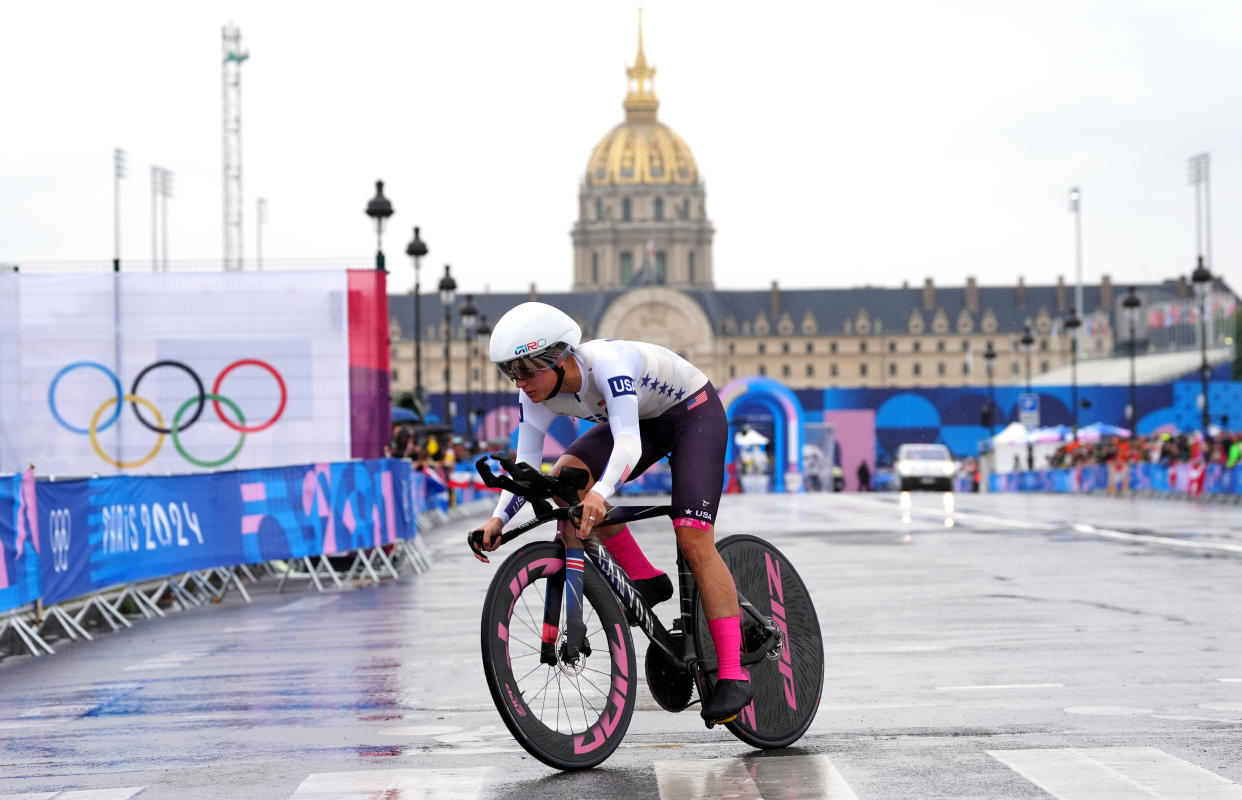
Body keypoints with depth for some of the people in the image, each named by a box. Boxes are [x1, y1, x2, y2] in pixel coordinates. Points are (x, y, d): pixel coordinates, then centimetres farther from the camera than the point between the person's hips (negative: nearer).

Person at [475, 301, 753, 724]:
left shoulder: (607, 362, -38)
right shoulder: (537, 394, -18)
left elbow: (628, 443, -49)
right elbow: (526, 465, -15)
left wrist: (600, 494, -65)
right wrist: (498, 519, -30)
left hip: (693, 411, -7)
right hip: (642, 418, 7)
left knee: (693, 538, -19)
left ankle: (733, 676, -16)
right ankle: (645, 580, -5)